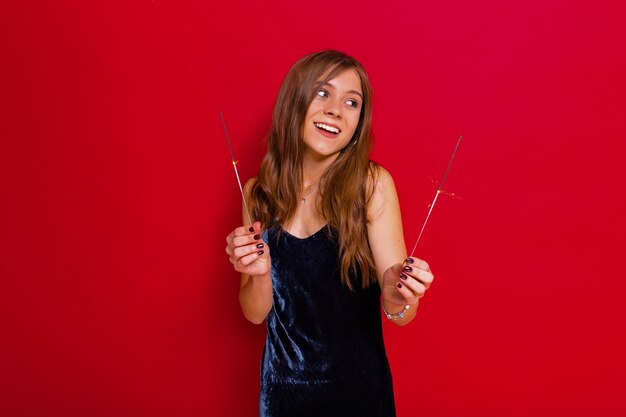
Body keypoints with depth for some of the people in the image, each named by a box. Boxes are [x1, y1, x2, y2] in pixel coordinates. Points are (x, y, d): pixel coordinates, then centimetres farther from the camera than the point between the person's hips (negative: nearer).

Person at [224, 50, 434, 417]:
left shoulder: (372, 184, -15)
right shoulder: (259, 192, -7)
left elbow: (401, 316, -14)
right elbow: (256, 313, -4)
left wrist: (397, 298, -35)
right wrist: (260, 274, -23)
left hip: (358, 387, -2)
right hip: (283, 387, 2)